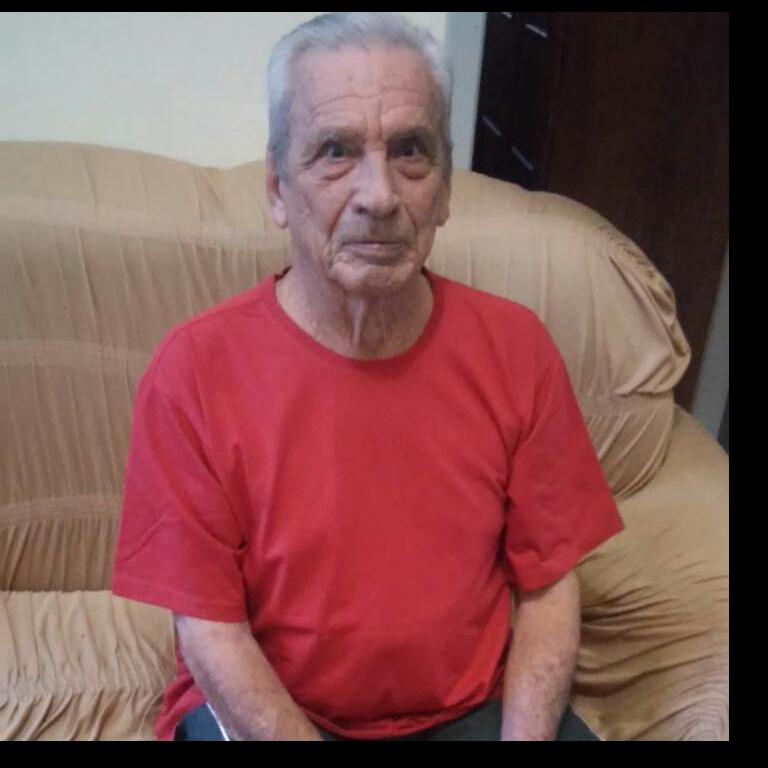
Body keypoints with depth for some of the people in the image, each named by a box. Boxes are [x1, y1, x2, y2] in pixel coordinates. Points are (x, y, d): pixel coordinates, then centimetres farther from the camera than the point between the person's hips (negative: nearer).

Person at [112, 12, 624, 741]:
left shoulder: (515, 347, -7)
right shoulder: (193, 372, -14)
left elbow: (548, 585, -2)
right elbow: (211, 632, -10)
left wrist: (523, 735, -16)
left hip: (475, 705, 2)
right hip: (262, 710, -1)